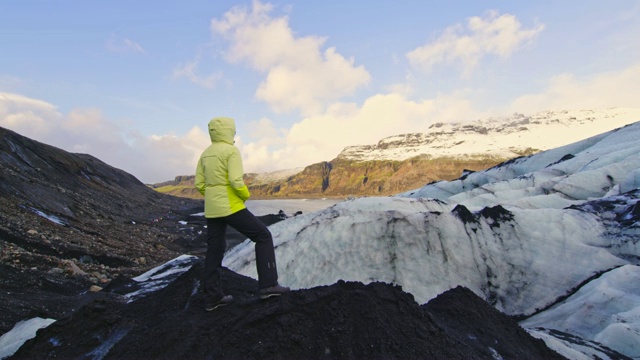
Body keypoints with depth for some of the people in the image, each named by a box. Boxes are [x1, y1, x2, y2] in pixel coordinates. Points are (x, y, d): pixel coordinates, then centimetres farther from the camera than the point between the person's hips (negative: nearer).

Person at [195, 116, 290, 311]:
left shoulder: (205, 154, 12)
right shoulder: (232, 151, -12)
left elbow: (199, 184, 11)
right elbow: (236, 181, -22)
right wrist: (246, 195, -3)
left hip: (211, 209, 8)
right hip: (231, 207, -8)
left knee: (214, 250, 14)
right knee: (263, 236, 2)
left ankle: (212, 297, 21)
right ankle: (267, 284, 0)